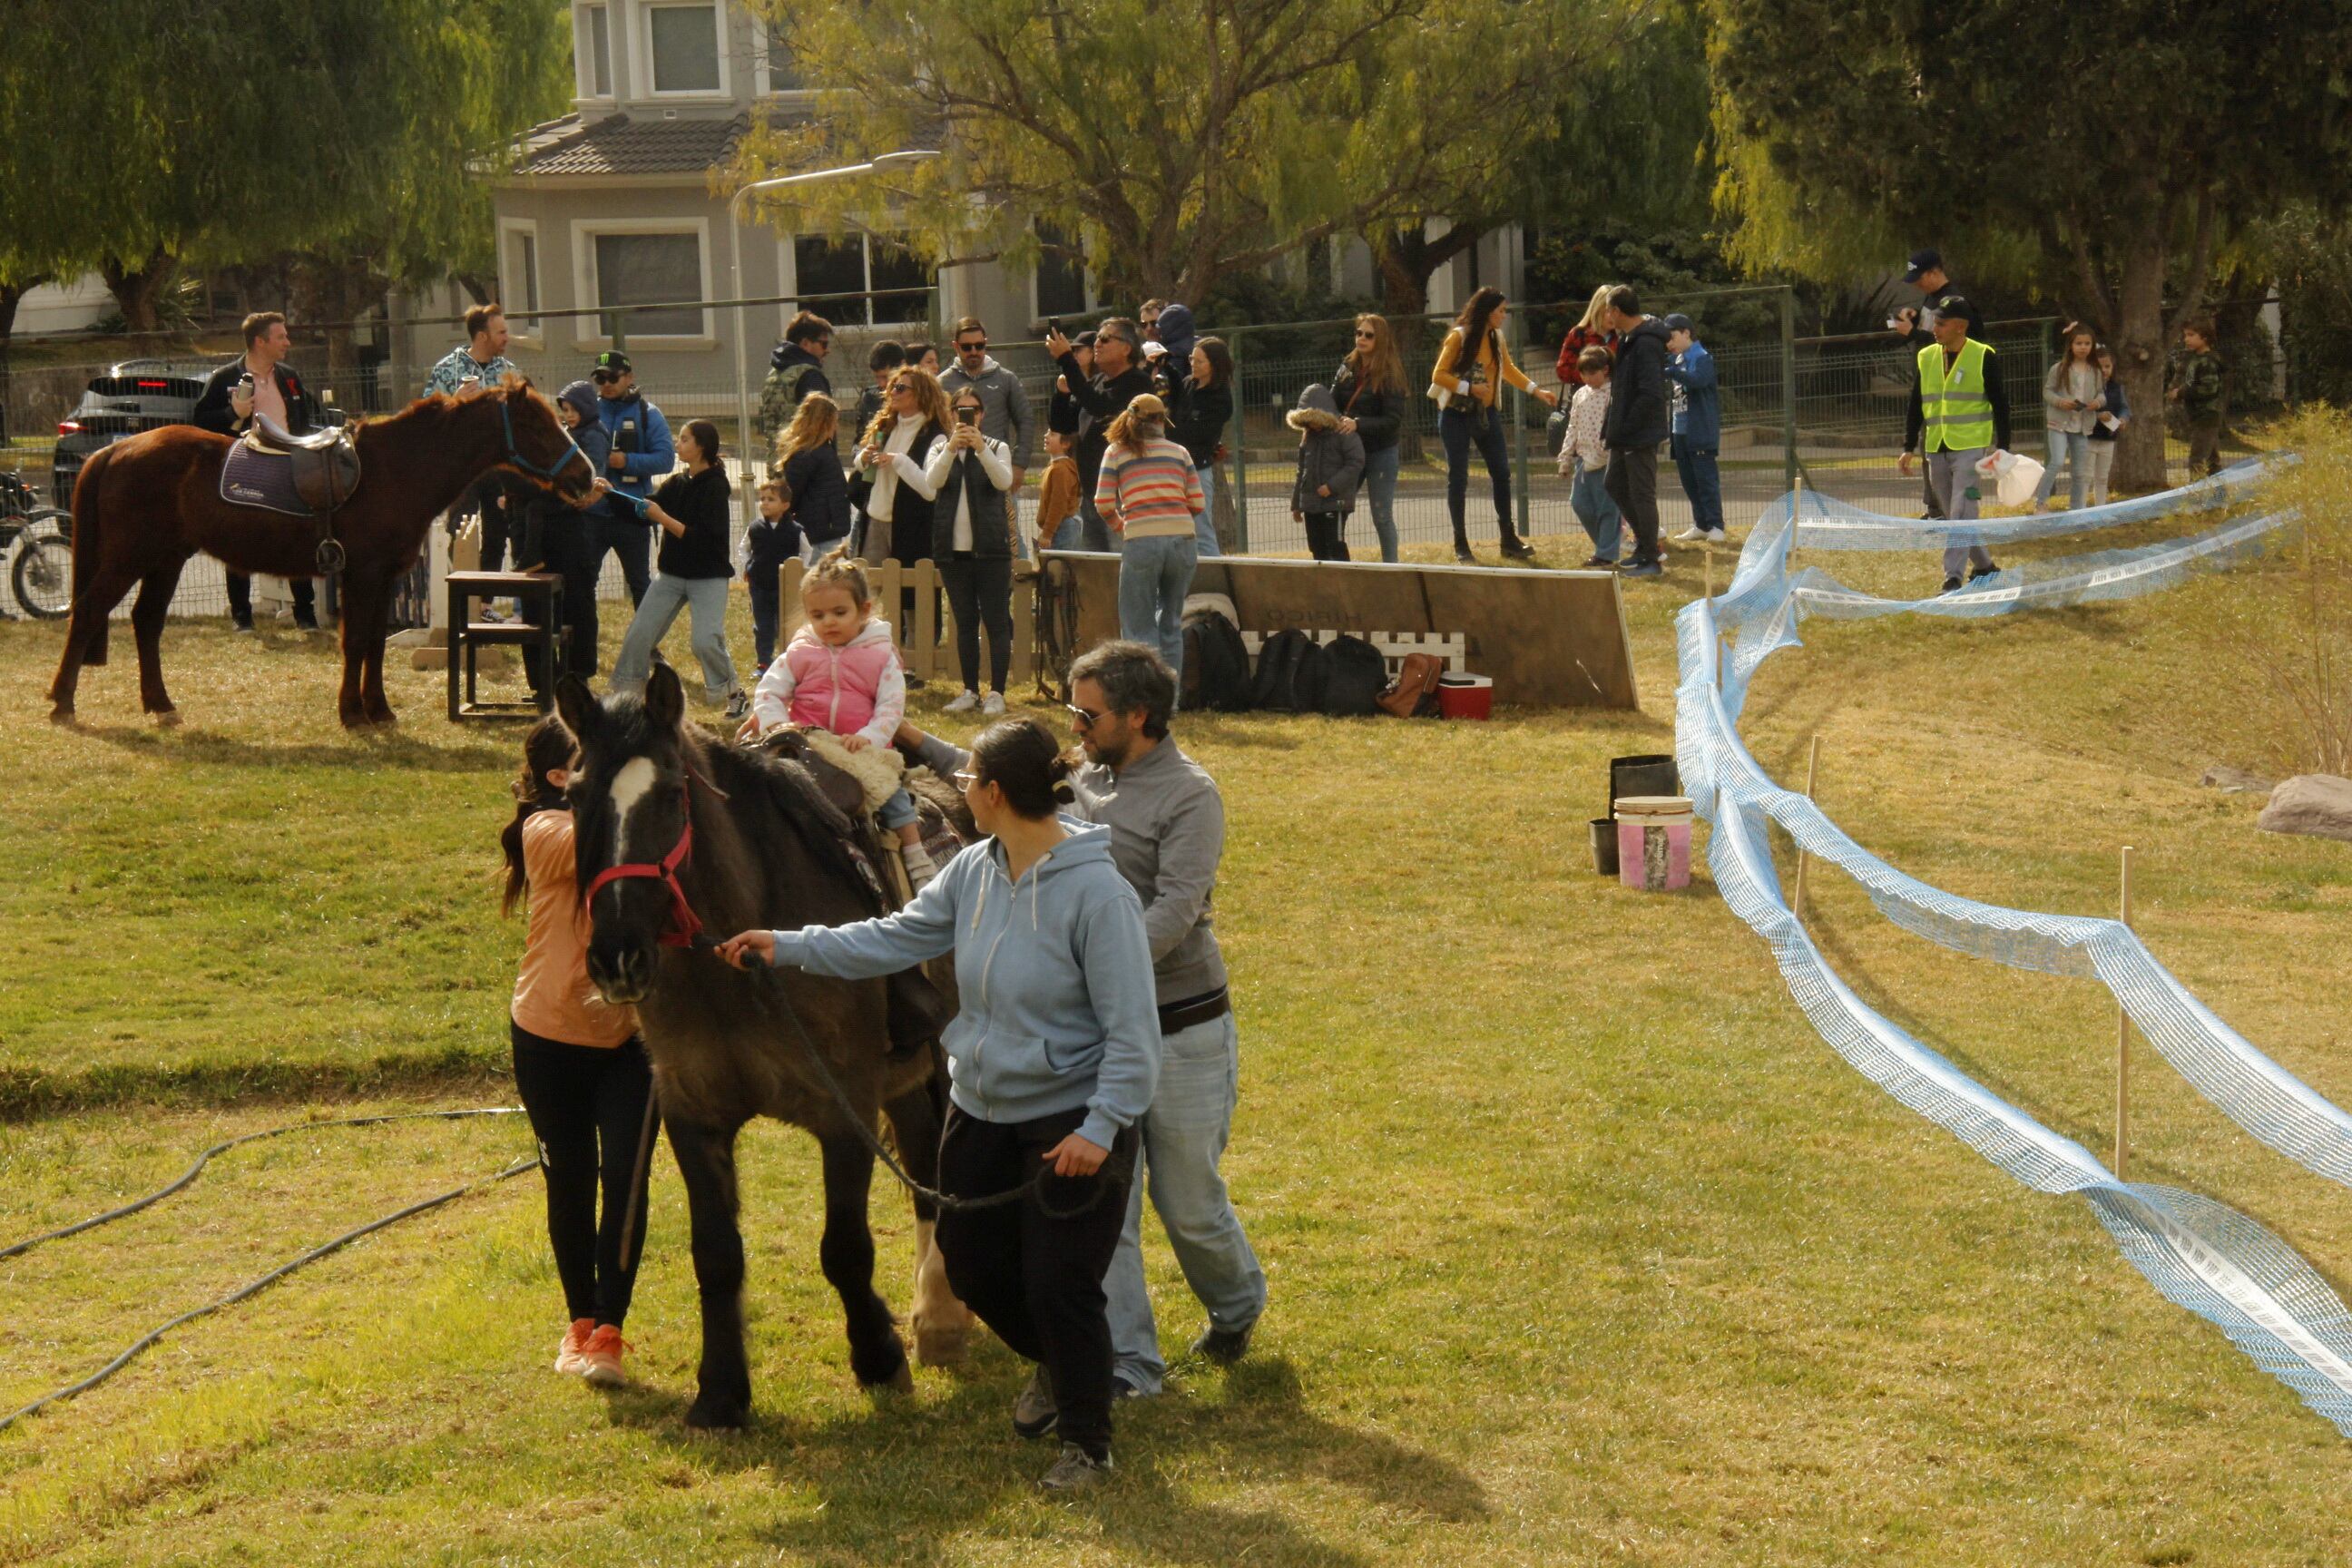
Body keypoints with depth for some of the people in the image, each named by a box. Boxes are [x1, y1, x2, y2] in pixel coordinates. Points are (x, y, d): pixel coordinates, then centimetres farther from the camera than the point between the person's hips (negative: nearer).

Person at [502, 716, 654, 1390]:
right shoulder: (547, 832, -14)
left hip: (626, 1036, 3)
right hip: (549, 1037, -3)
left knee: (624, 1178, -9)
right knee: (570, 1180, 10)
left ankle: (608, 1331, -4)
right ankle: (581, 1322, 27)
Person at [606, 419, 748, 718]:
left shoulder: (714, 487, -14)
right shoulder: (676, 484, 8)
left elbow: (703, 537, -22)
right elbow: (642, 513, 8)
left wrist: (662, 518, -22)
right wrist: (613, 494, -5)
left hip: (709, 577, -7)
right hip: (672, 574, 7)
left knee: (705, 641, -17)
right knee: (639, 635, 0)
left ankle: (737, 697, 2)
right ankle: (625, 692, 9)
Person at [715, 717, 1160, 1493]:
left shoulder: (1096, 891, -23)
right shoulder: (975, 871, -2)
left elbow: (1132, 1031, -22)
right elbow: (895, 939, 7)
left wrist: (1100, 1128, -25)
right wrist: (787, 947, 3)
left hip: (1070, 1125, -7)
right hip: (982, 1112, 8)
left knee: (1060, 1287, -2)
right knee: (972, 1267, 17)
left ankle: (1087, 1443, 18)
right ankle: (1055, 1365, 44)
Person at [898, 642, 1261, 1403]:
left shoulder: (1189, 796, -14)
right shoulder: (1084, 783, 7)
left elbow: (1173, 912, -24)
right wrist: (917, 745, 24)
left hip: (1183, 1032, -6)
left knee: (1189, 1202, 7)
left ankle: (1237, 1307, 36)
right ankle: (1127, 1363, 7)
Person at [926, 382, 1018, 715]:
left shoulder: (997, 448, 6)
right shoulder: (940, 450, 10)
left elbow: (1004, 481, -14)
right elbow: (932, 482, -11)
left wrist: (980, 448, -28)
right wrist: (951, 448, -26)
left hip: (990, 547, -2)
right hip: (953, 548, 2)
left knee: (997, 622, -5)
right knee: (965, 622, 7)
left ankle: (996, 693, -4)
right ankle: (970, 691, 12)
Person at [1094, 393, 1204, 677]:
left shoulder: (1116, 452, 10)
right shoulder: (1179, 452, 14)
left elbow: (1104, 505, 2)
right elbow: (1197, 503, 8)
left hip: (1141, 542, -2)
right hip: (1181, 539, 2)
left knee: (1139, 625, 4)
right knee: (1171, 623, 14)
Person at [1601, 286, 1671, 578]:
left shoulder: (1646, 344, -20)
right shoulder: (1627, 339, 12)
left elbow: (1650, 394, -26)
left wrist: (1624, 428, -20)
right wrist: (1612, 427, 13)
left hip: (1642, 433, -11)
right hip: (1626, 433, 11)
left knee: (1642, 493, -3)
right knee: (1615, 485, 17)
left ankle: (1650, 559, 5)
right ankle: (1645, 545, 26)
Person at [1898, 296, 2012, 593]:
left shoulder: (1983, 357, -5)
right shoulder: (1926, 358, 10)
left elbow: (2000, 404, -3)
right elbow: (1916, 405, 15)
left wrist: (2002, 447, -9)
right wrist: (1909, 447, 11)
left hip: (1971, 446, -6)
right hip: (1936, 448, 6)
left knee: (1961, 512, -14)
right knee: (1955, 514, 11)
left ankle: (1953, 577, -16)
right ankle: (1984, 566, 26)